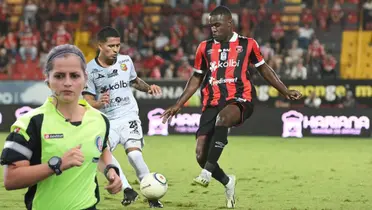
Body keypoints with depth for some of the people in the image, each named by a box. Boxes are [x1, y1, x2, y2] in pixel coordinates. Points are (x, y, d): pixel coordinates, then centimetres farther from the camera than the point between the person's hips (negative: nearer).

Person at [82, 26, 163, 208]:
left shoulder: (125, 61, 2)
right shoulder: (90, 70, -6)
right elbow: (87, 101, -5)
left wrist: (148, 87, 4)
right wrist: (99, 103, -26)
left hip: (129, 117, 1)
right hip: (106, 121, -1)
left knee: (134, 154, -19)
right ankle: (127, 190, -18)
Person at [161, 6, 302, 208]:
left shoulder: (247, 44, 6)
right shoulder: (205, 47, 12)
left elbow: (264, 69, 18)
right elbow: (196, 78, 20)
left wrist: (285, 91, 14)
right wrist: (178, 105, 14)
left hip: (239, 100, -4)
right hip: (212, 103, 4)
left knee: (222, 117, -41)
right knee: (200, 155, -7)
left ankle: (208, 171, -42)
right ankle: (227, 182, 22)